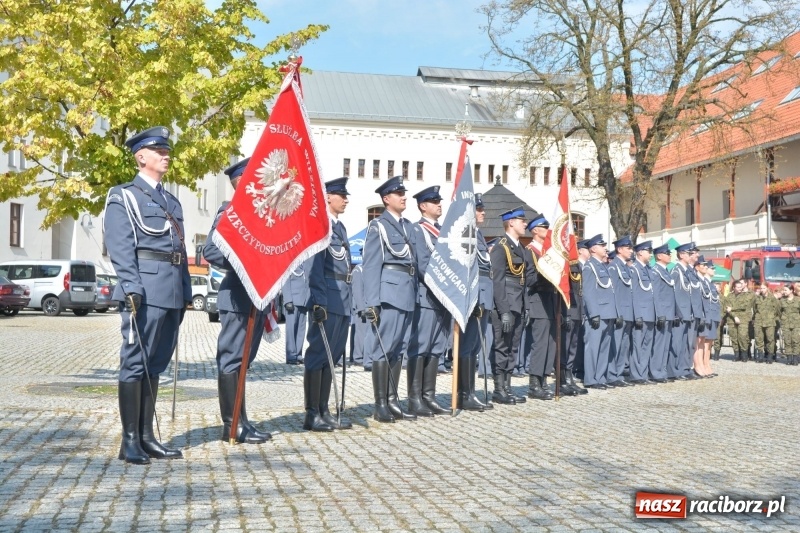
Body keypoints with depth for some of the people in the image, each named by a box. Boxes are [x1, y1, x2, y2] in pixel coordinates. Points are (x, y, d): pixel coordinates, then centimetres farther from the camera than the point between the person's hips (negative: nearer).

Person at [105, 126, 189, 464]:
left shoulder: (171, 201, 22)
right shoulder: (123, 197, 1)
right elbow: (120, 248, -9)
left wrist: (185, 293, 15)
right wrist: (132, 288, -19)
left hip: (172, 293, 7)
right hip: (146, 292, -7)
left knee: (155, 364, 9)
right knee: (135, 363, -5)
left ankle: (147, 437, 14)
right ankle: (130, 442, -2)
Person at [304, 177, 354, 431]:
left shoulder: (340, 227, 20)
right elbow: (315, 265, -15)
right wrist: (319, 302, -22)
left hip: (343, 300, 9)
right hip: (328, 299, -9)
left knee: (332, 356, 10)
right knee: (318, 354, -5)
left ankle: (324, 412, 16)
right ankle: (312, 414, 0)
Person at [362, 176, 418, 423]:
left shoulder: (407, 226, 18)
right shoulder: (378, 226, -3)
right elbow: (371, 265, -8)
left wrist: (415, 292, 13)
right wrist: (372, 302, -14)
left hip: (407, 293, 7)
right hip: (389, 291, -7)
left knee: (399, 347, 9)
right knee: (383, 347, -4)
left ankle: (392, 401, 15)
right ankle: (380, 405, 0)